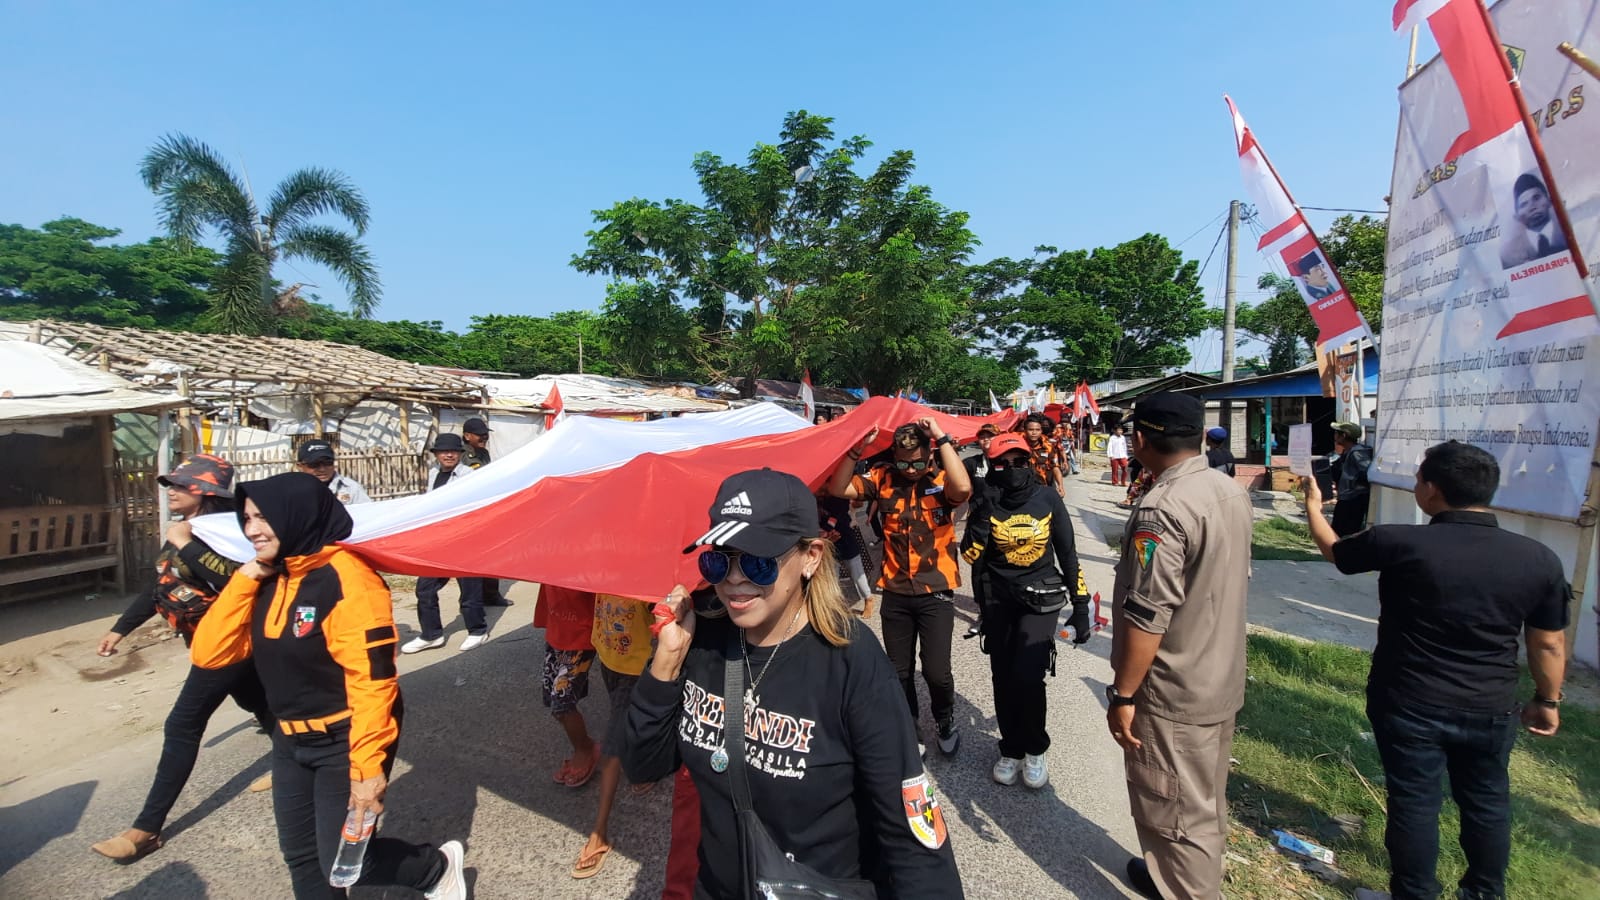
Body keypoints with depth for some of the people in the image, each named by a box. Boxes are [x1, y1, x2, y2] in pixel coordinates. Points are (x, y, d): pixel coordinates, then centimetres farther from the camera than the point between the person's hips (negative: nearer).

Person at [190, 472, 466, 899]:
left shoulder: (346, 579, -24)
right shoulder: (266, 580, 2)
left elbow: (372, 680, -25)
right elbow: (209, 654, -3)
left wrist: (366, 765, -25)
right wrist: (243, 580, -11)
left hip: (344, 740, -8)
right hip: (291, 741, 8)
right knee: (302, 857, 17)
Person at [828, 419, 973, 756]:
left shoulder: (942, 479, -10)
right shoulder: (884, 479, -2)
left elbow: (963, 488, -33)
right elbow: (838, 489, -9)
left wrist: (943, 439, -28)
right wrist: (858, 449, -19)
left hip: (936, 593, -3)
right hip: (895, 593, 3)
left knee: (936, 671, -4)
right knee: (899, 671, 16)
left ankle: (945, 722, 29)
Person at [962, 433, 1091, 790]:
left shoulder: (1047, 498, -5)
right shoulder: (987, 503, -5)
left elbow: (1068, 554, 1)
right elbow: (970, 555, -15)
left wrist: (1081, 605, 1)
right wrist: (984, 513, -24)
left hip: (1040, 598, -1)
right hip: (998, 599, 2)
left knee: (1028, 676, -13)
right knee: (1003, 678, 9)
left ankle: (1035, 750, 14)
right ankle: (1011, 749, 32)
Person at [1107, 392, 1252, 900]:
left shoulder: (1162, 509, -27)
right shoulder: (1233, 492, 1)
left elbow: (1146, 616, -27)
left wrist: (1122, 693, -19)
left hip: (1174, 693, -9)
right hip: (1223, 680, 9)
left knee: (1176, 810, 10)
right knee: (1209, 798, 26)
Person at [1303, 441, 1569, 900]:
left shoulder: (1398, 542, -20)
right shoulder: (1539, 559, -7)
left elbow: (1333, 549, -1)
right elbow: (1550, 645, 1)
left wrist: (1313, 504, 16)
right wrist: (1547, 701, 16)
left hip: (1408, 705, -4)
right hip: (1491, 710, 4)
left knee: (1414, 802, 11)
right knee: (1487, 801, 22)